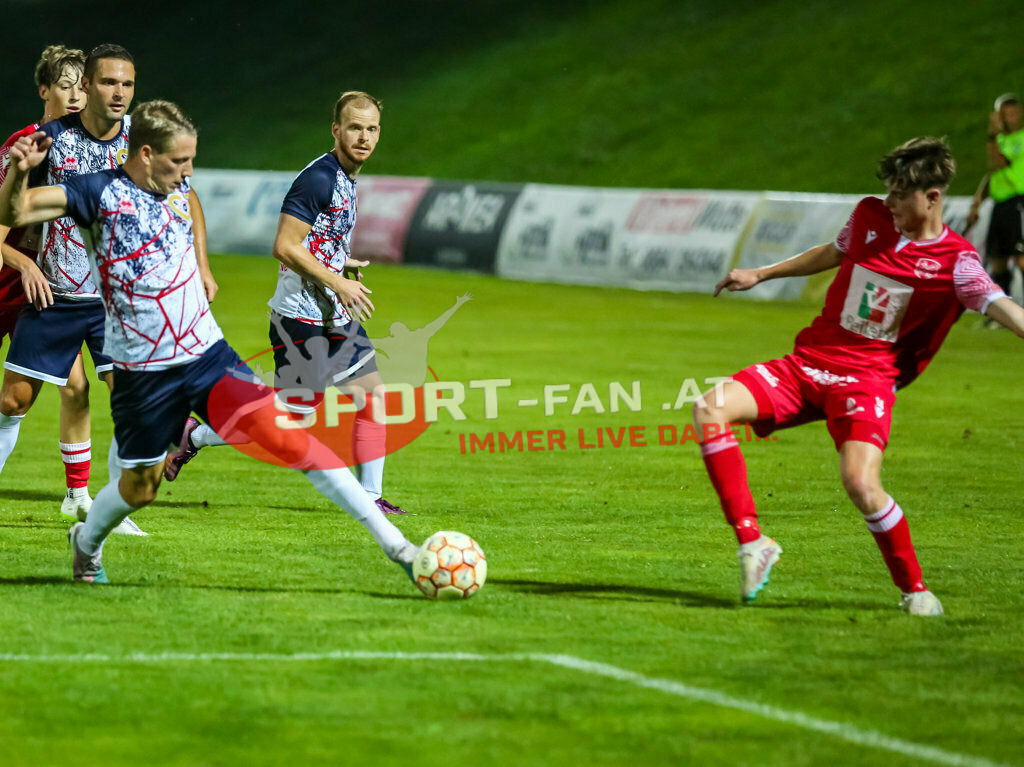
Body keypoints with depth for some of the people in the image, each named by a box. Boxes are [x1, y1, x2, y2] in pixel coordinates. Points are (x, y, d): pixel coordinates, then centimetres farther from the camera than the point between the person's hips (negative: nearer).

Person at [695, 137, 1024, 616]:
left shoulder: (955, 261, -9)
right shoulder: (870, 216, 6)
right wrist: (760, 275, 33)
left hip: (867, 379, -5)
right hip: (808, 362, 5)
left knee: (861, 483, -28)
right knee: (710, 409, -16)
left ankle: (915, 589, -4)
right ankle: (752, 542, -14)